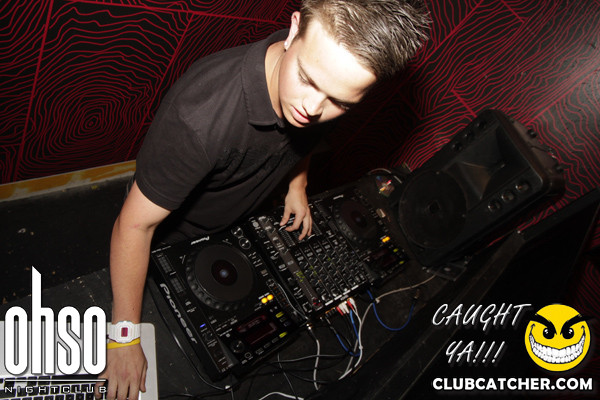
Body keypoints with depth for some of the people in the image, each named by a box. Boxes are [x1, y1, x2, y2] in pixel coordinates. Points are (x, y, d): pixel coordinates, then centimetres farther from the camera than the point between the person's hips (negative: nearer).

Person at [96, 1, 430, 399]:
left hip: (235, 224, 5)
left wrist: (297, 184, 2)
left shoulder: (332, 89, -26)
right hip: (170, 236, -4)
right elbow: (136, 224, -36)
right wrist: (125, 338, -29)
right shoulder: (202, 113, -47)